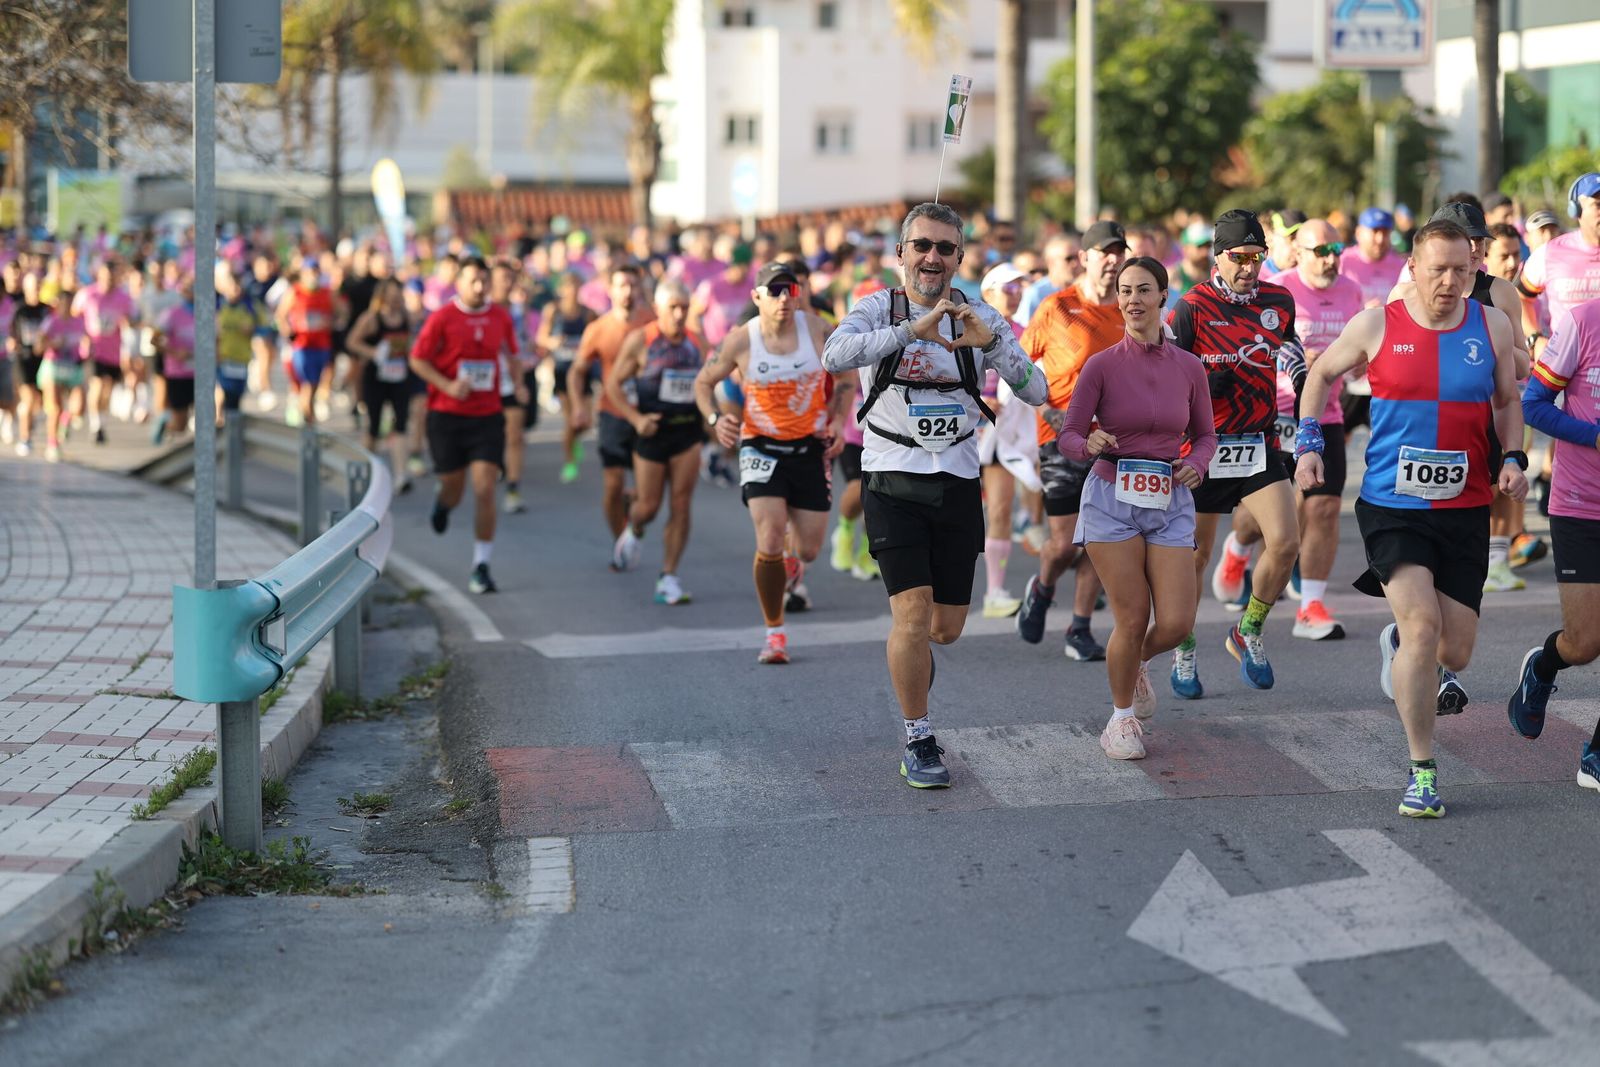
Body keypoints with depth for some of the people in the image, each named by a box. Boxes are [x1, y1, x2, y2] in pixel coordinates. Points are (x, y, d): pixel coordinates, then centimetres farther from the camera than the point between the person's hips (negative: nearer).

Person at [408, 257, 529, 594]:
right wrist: (448, 386, -16)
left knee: (485, 490, -9)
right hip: (447, 415, -2)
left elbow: (511, 352, 22)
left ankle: (481, 566, -3)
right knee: (454, 488, 9)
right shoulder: (442, 318, -6)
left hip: (487, 417, 2)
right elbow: (417, 360, -3)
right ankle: (442, 503, 49)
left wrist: (517, 383, 5)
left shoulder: (501, 317, 4)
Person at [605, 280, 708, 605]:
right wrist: (635, 418, -15)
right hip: (653, 430, -3)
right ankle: (633, 532, 40)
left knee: (681, 504, -5)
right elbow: (613, 383, -4)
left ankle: (668, 578, 0)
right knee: (648, 505, 3)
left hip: (688, 431, 3)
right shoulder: (640, 341, -7)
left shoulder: (697, 343, 5)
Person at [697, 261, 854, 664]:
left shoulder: (817, 331, -6)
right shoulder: (741, 341, -10)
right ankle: (774, 632, -2)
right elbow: (704, 382, 5)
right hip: (761, 448, -2)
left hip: (811, 449, 2)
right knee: (770, 543, -17)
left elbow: (845, 375, 10)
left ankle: (791, 566, 45)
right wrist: (715, 419, -13)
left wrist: (839, 422, -2)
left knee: (809, 549, 4)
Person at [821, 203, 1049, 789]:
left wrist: (988, 342, -24)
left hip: (958, 486, 3)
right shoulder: (877, 309, -4)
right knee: (913, 613, -14)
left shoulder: (981, 318, 3)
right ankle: (918, 742, 2)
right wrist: (911, 330, -37)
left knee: (946, 627, 8)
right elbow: (836, 355, -26)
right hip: (894, 483, -3)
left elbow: (1036, 392, -7)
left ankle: (912, 653, 45)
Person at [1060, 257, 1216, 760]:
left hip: (1170, 503, 2)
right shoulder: (1102, 365, -4)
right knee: (1132, 619, -5)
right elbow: (1068, 437, -2)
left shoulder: (1188, 367, 2)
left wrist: (1196, 464, -8)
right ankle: (1122, 717, 20)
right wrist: (1090, 444, -24)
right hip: (1112, 498, -2)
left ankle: (1136, 664, 31)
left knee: (1176, 624, -6)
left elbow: (1205, 435, 13)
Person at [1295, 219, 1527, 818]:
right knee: (1422, 623, -20)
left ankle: (1399, 647, 43)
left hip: (1465, 509, 3)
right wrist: (1309, 443, 5)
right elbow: (1322, 373, 14)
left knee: (1455, 651, 4)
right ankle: (1422, 771, -7)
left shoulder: (1493, 326, 3)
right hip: (1392, 506, -3)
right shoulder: (1376, 325, -3)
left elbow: (1508, 402, 16)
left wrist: (1512, 460, 0)